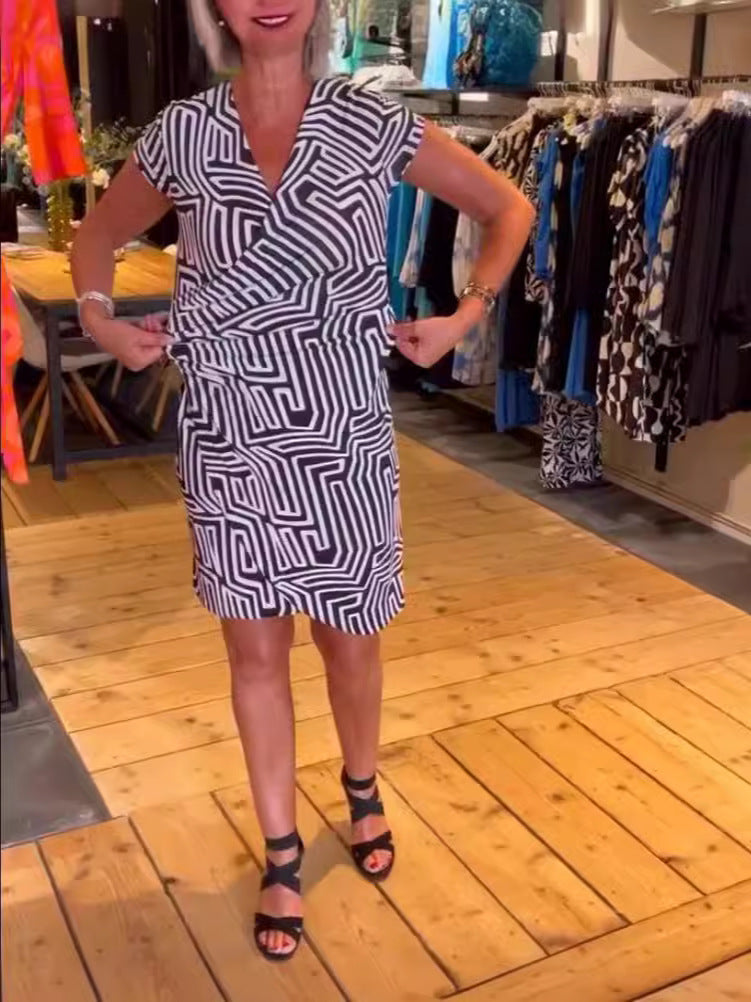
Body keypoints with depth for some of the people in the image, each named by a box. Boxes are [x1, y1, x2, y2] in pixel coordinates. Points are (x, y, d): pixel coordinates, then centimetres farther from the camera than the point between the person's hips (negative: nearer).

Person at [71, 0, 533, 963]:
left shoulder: (374, 125, -4)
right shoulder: (181, 133, -1)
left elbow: (507, 207, 7)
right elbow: (98, 234, 16)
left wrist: (466, 315, -2)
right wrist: (98, 317, 1)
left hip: (343, 435, 0)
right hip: (229, 440, 1)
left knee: (349, 635, 14)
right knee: (255, 647, 10)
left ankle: (362, 790, 45)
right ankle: (281, 854, 31)